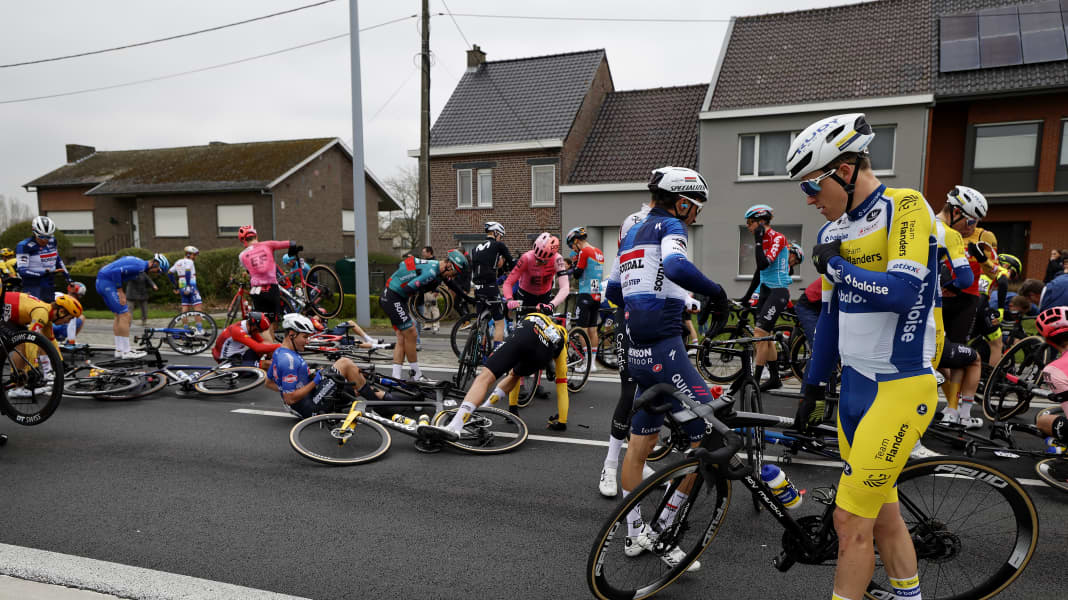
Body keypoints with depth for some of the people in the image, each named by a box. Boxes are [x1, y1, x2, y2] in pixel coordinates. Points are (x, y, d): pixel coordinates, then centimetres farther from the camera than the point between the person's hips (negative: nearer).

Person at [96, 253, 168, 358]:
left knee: (119, 316, 13)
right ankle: (126, 352, -6)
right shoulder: (140, 267, -18)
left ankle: (119, 350, 17)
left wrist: (120, 291, 15)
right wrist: (120, 292, -17)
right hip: (107, 282, -11)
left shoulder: (138, 262, 13)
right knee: (125, 315, -9)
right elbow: (116, 272, -26)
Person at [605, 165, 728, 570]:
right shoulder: (669, 226, -5)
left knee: (640, 443, 17)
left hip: (638, 351, 10)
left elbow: (613, 291, 26)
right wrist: (716, 291, -14)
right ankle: (662, 528, 8)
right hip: (665, 350, -10)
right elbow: (677, 267, -27)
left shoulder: (632, 234, 20)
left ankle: (635, 534, 29)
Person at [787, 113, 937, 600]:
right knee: (882, 514, 16)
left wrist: (836, 265, -11)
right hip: (854, 386, 7)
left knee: (850, 519, -3)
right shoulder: (833, 232, 10)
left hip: (900, 388, -7)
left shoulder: (905, 207, -11)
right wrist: (813, 386, 17)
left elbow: (903, 293, -25)